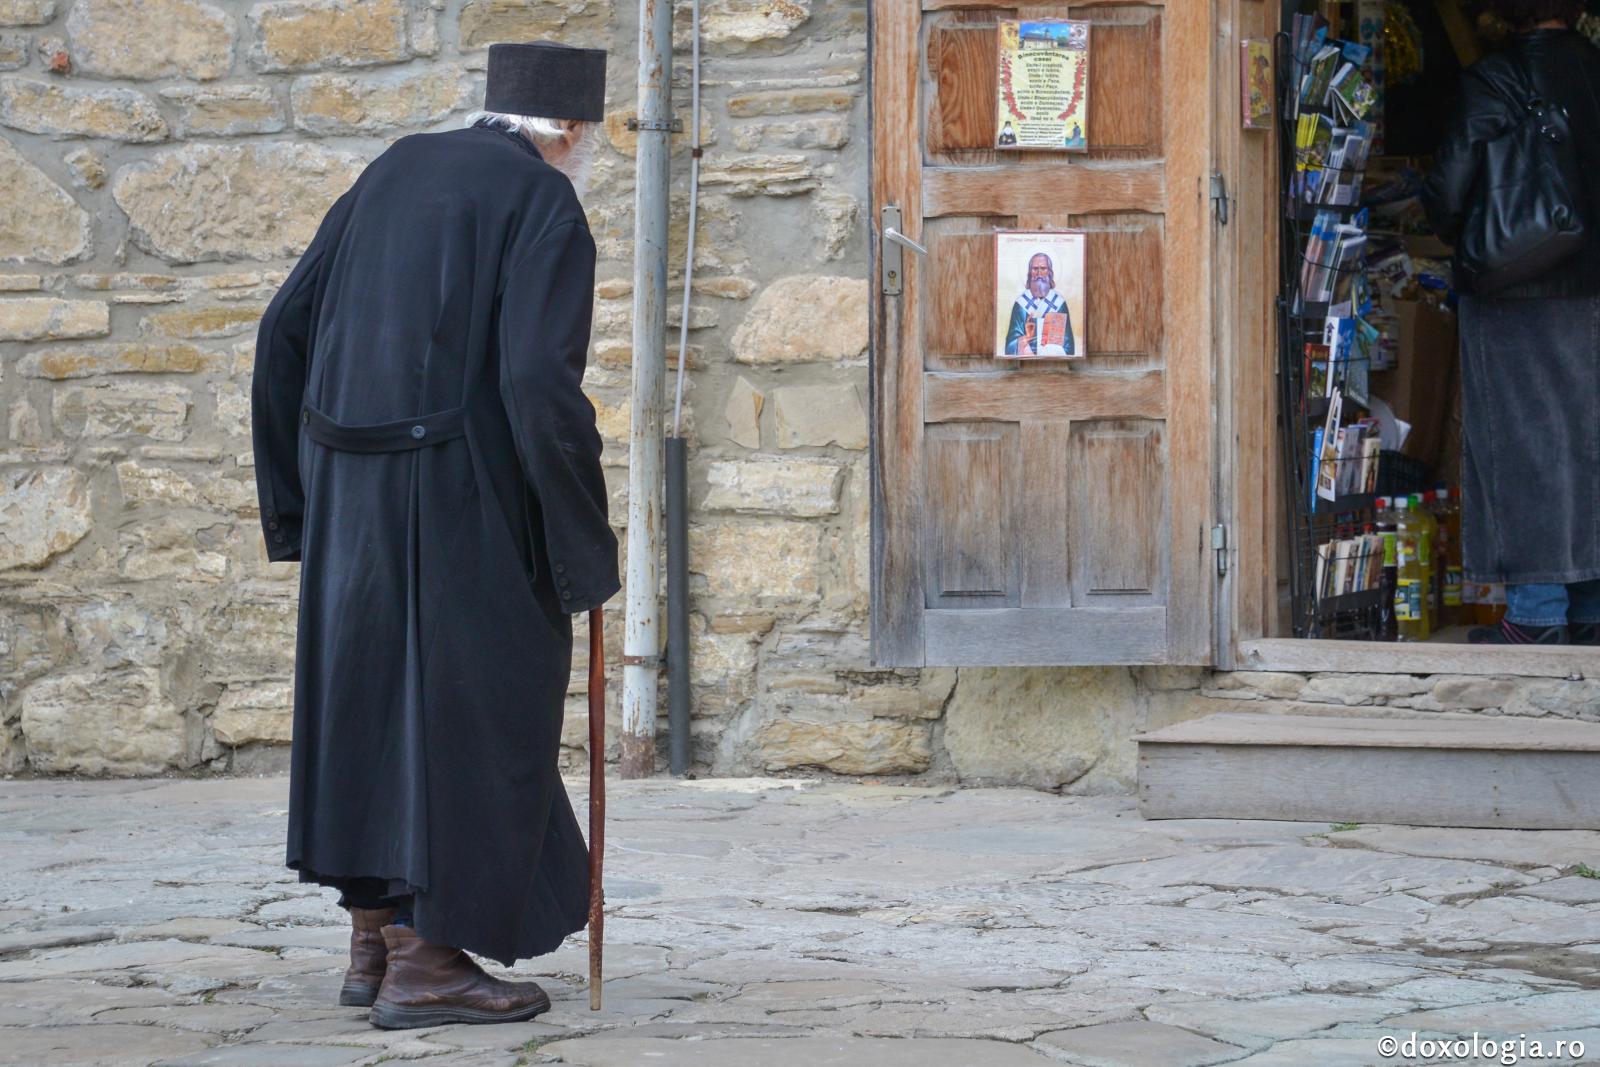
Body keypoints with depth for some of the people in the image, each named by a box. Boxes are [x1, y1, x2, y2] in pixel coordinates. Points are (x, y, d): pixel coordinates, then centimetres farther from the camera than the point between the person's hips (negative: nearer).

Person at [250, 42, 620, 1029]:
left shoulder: (395, 173, 14)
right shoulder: (546, 207, -8)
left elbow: (285, 333, 11)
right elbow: (539, 382, -20)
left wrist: (299, 496, 16)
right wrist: (586, 540, -10)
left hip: (351, 491, 7)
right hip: (461, 502, -7)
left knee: (374, 701, 16)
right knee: (468, 714, 2)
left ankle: (375, 938, 22)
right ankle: (426, 961, 5)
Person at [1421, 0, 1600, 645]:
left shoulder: (1493, 80, -10)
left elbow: (1449, 187, -9)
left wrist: (1455, 233, 11)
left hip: (1518, 299, -4)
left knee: (1525, 444, 1)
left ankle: (1538, 614, 0)